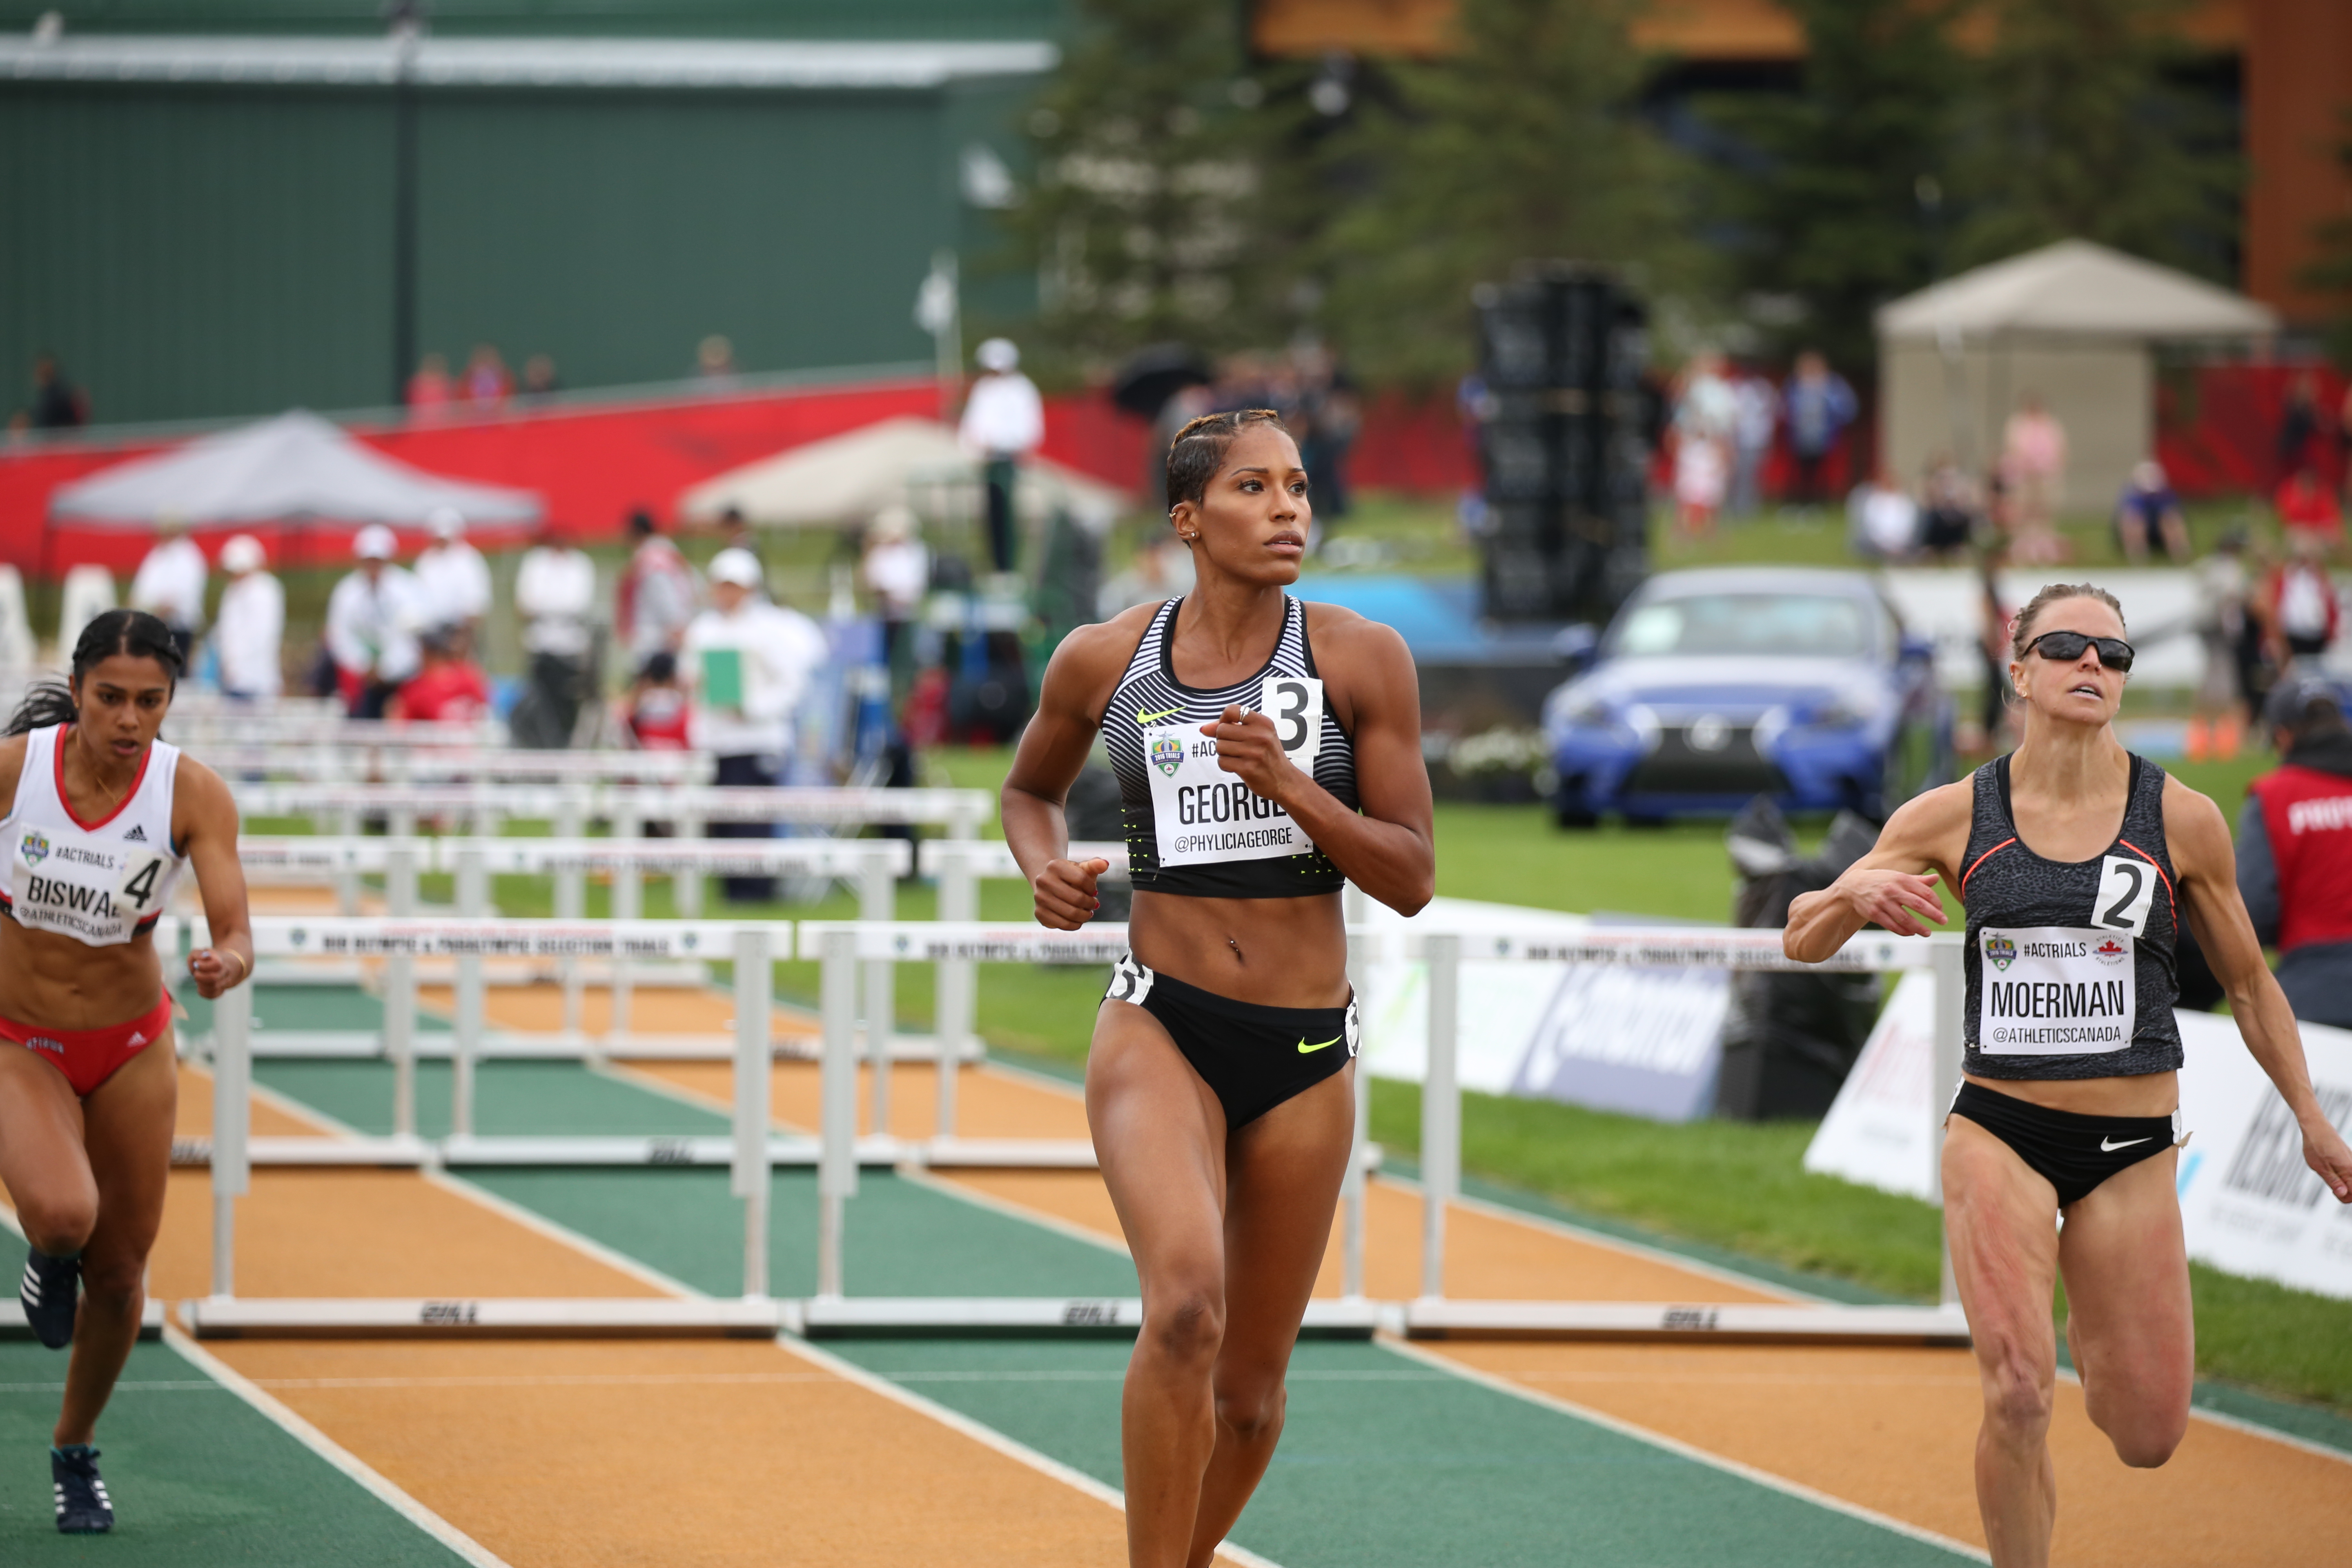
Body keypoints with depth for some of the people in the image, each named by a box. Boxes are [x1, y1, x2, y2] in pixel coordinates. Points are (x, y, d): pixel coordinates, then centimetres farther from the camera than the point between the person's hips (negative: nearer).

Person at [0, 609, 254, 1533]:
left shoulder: (192, 794, -18)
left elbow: (235, 930, -24)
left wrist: (227, 965, -45)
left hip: (132, 1046, 2)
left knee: (119, 1273, 9)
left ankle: (76, 1453, 35)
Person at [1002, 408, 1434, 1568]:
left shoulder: (1360, 660, -2)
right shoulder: (1102, 662, 1)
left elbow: (1410, 880, -3)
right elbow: (1030, 789, 21)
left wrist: (1289, 784, -18)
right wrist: (1046, 869, -1)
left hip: (1307, 1056, 1)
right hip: (1159, 1034, -1)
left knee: (1249, 1392, 9)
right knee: (1185, 1309, -28)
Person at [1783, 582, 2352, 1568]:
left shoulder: (2182, 821, 0)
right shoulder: (1954, 818, 0)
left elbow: (2248, 985, 12)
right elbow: (1803, 940, 4)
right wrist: (1856, 895, -18)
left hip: (2130, 1150, 1)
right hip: (1997, 1131, -1)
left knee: (2147, 1439, 4)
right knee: (2018, 1396, -21)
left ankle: (2090, 1333, 39)